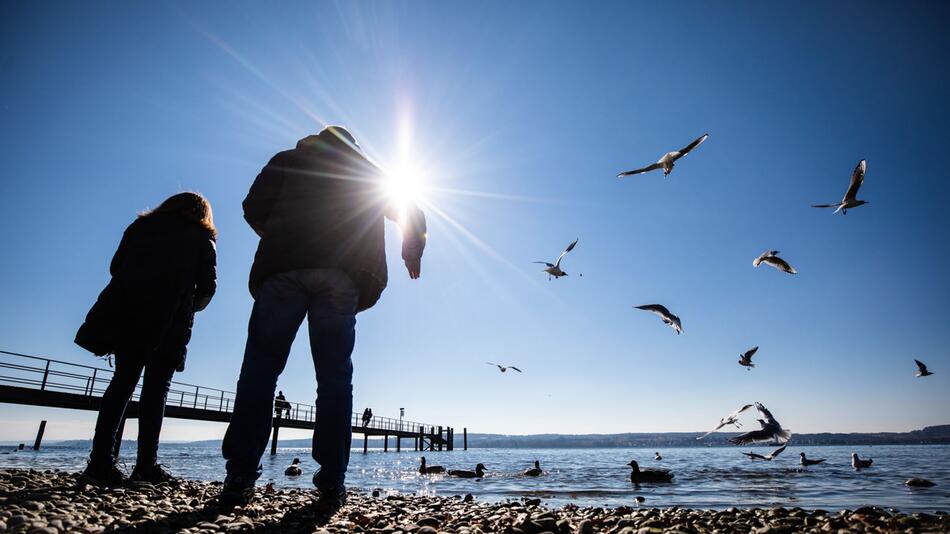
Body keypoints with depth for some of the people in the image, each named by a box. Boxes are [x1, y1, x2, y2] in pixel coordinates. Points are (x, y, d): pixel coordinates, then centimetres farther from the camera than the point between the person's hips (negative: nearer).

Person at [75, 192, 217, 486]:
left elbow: (115, 267, 15)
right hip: (169, 319, -3)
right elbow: (207, 287, 7)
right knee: (156, 387, -2)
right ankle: (146, 464, -7)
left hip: (125, 311, 3)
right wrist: (188, 309, 24)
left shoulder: (141, 225, 24)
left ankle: (101, 462, -1)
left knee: (123, 381, 6)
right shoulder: (202, 238, 16)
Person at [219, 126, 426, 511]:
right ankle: (331, 485, -4)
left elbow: (254, 208, 12)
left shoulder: (289, 159, 24)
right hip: (343, 276, 1)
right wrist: (412, 255, 39)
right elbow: (412, 216, 25)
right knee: (334, 376, 1)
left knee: (260, 369, 3)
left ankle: (239, 479, -1)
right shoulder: (370, 172, 28)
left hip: (283, 267, 0)